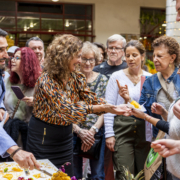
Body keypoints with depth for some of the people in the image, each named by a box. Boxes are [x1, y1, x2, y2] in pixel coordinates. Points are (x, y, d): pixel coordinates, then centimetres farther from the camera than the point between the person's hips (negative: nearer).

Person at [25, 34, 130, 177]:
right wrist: (103, 108, -38)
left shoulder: (76, 78, -2)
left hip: (65, 135, 6)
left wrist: (114, 108, -28)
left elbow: (91, 99, -9)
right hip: (43, 135, -6)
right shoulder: (47, 81, -23)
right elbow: (68, 109, -30)